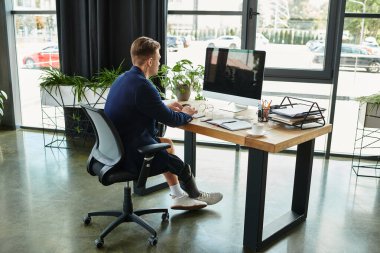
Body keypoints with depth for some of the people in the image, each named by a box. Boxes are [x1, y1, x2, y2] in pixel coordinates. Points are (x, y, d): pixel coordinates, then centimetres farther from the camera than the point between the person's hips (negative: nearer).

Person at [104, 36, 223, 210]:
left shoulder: (123, 78, 6)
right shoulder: (143, 86, -25)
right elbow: (171, 120, -17)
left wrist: (166, 107, 16)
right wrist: (186, 114, 4)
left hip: (117, 147, 10)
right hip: (130, 155, -10)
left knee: (167, 144, 21)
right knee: (181, 166, 8)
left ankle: (178, 196, 26)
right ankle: (195, 195, 37)